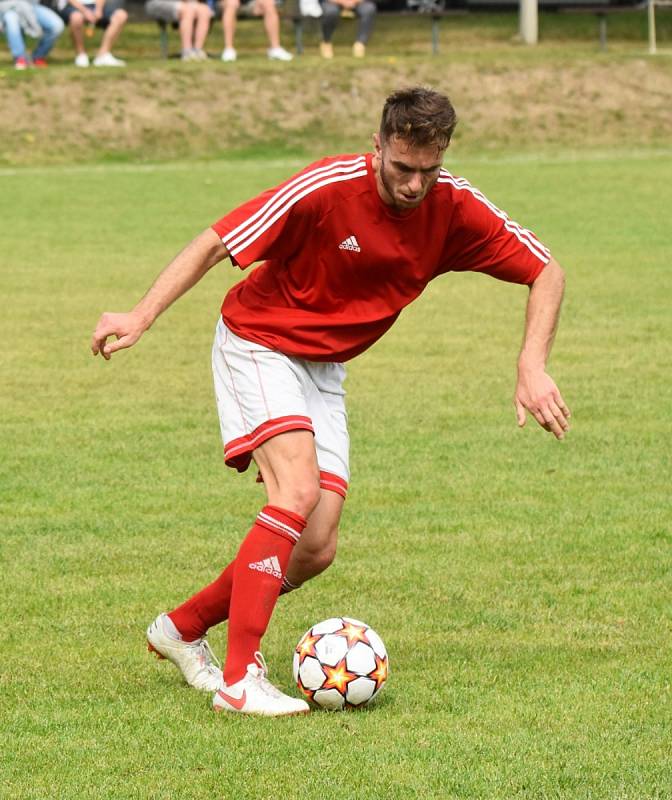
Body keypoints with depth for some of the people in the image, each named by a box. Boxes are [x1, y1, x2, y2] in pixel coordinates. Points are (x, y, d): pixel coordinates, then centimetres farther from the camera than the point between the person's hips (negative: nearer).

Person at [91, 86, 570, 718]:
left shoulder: (455, 210, -12)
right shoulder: (327, 189, -25)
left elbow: (546, 273, -3)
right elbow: (215, 243, -19)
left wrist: (532, 367, -16)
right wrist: (143, 315, -27)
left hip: (326, 368, 6)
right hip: (259, 343, -6)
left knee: (316, 550, -2)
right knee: (298, 491, -28)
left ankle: (182, 628, 20)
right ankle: (240, 678, -27)